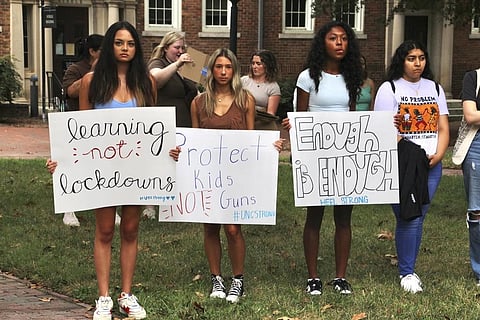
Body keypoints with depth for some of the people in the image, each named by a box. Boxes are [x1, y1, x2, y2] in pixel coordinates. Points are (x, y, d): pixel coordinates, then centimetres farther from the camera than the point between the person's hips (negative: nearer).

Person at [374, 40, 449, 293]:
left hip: (431, 165, 5)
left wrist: (438, 155, -5)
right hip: (401, 164, -4)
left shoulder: (434, 88, 15)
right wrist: (407, 155, -17)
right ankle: (406, 273, 4)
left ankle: (408, 267, 16)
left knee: (419, 217, 5)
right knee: (408, 218, -8)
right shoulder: (389, 89, 0)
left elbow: (443, 128, 11)